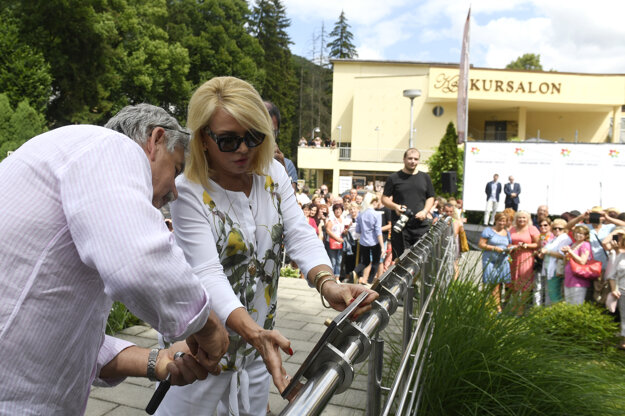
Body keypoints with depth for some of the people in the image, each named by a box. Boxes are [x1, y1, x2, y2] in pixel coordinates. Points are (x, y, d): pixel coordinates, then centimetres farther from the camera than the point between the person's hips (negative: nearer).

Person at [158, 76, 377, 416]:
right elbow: (208, 275, -26)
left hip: (259, 335, 5)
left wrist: (326, 283, -32)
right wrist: (254, 333, -40)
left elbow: (300, 236, -12)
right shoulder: (189, 192, -19)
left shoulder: (273, 175, -3)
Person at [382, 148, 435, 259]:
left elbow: (431, 198, 18)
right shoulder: (394, 178, 7)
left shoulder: (425, 177, 16)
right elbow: (384, 198, 7)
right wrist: (395, 206, -13)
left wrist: (425, 211, -1)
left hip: (421, 224, 2)